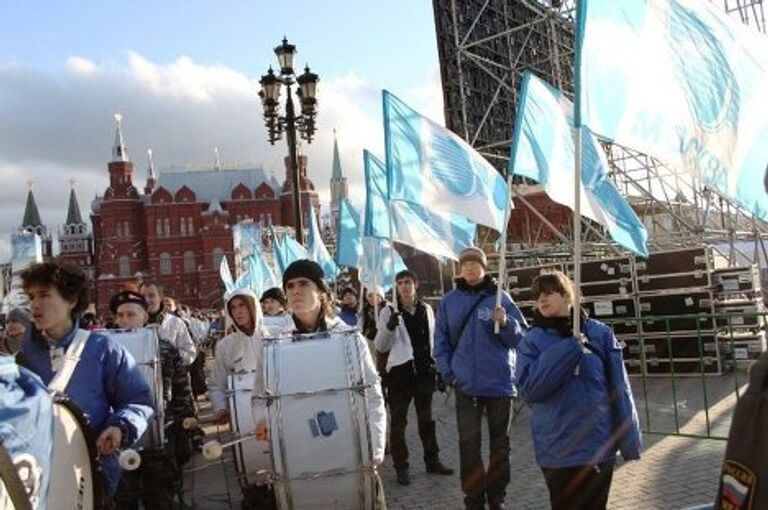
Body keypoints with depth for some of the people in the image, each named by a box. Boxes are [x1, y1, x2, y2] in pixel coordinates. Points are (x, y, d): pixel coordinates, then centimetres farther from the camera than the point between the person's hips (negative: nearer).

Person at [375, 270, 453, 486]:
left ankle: (432, 460, 28)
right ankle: (401, 466, 12)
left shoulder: (426, 310, 8)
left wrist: (437, 367, 14)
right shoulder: (389, 311, -4)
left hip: (424, 370, 4)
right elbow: (380, 346, -6)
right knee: (398, 421, 2)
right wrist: (389, 327, -24)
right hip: (400, 371, -4)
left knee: (426, 419, 15)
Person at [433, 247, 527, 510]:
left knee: (500, 443, 11)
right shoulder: (449, 301, 3)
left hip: (500, 382, 0)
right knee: (469, 444, 3)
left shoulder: (500, 298, 0)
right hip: (465, 384, 0)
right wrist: (449, 372, -3)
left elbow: (521, 338, -1)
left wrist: (505, 323, -19)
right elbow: (441, 341, 6)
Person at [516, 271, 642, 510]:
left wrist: (629, 438, -1)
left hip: (600, 444, 2)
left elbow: (619, 387, 2)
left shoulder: (600, 333, 2)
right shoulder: (532, 341, 0)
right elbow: (529, 388, -15)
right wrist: (569, 347, -18)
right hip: (559, 449, -1)